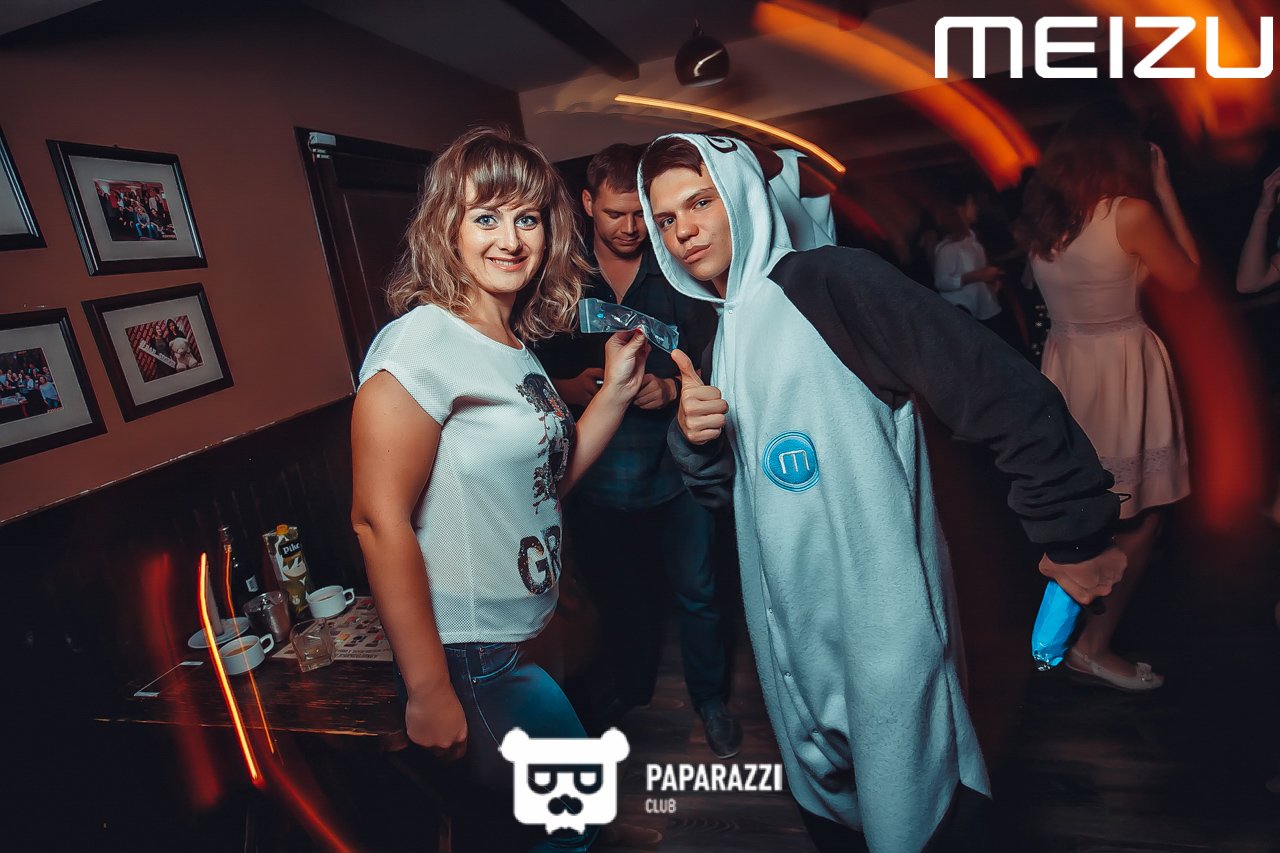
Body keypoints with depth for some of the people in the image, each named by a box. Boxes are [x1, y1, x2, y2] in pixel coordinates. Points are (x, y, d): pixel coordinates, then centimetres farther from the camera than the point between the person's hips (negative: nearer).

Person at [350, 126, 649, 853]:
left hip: (530, 641, 7)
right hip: (472, 658, -7)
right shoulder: (423, 342, -19)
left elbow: (546, 480, 7)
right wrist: (428, 693, -19)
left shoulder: (519, 345, 5)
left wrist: (618, 389, 0)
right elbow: (379, 521, -22)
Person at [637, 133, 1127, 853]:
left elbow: (1000, 388, -18)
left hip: (882, 630, -7)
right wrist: (693, 438, -7)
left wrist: (1074, 535, -13)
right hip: (791, 639, 8)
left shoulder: (826, 281, -13)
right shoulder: (720, 344, 11)